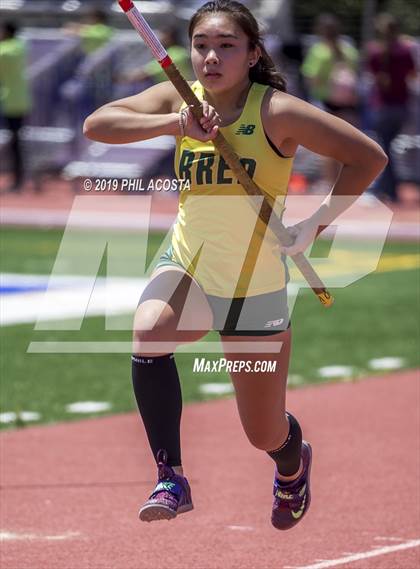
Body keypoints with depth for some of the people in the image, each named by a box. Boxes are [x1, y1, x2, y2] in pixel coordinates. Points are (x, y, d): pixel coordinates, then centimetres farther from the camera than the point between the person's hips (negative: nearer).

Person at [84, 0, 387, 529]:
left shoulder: (276, 111, -18)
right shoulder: (178, 99, -6)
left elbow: (369, 157, -16)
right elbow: (96, 124, -18)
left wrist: (314, 224, -20)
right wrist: (172, 124, -30)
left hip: (256, 285, -2)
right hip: (187, 268, 2)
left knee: (265, 436, 9)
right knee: (148, 334, -34)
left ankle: (293, 462, 50)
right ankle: (171, 479, -22)